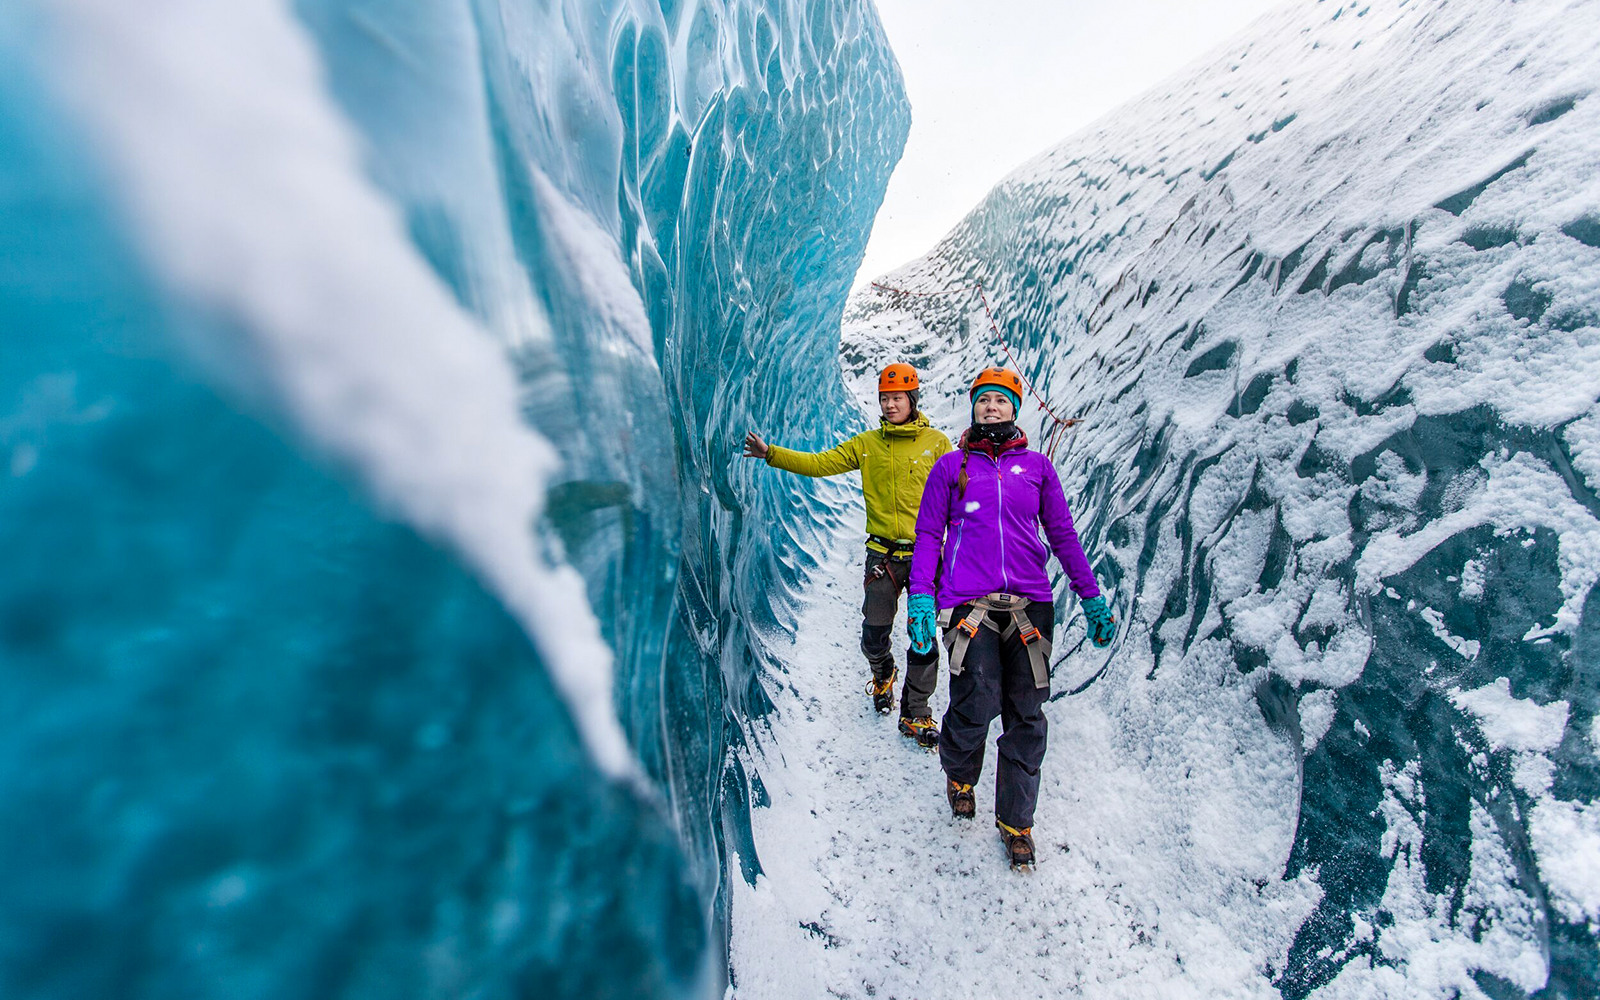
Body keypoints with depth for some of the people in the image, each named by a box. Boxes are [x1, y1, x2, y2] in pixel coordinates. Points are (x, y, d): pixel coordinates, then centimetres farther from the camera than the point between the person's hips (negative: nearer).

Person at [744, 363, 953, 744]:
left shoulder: (936, 442, 1)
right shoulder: (866, 444, 6)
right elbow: (819, 463, 3)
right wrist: (771, 454, -6)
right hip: (883, 555, 2)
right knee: (874, 635, 7)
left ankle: (916, 714, 21)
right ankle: (882, 672, 43)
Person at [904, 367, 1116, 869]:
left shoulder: (1037, 466, 14)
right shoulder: (951, 466, 10)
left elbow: (1063, 534, 17)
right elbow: (928, 535, 8)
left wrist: (1092, 596, 13)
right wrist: (921, 596, -4)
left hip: (1030, 601, 2)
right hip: (969, 602, -2)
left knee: (1026, 716, 4)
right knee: (976, 707, -8)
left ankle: (1015, 821, 23)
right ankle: (959, 775, 26)